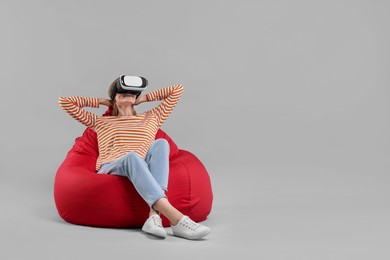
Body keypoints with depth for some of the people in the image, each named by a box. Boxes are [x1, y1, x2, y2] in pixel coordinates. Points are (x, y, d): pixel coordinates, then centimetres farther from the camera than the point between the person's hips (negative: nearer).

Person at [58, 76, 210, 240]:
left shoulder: (152, 117, 30)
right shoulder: (100, 122, 27)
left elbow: (177, 89, 33)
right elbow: (65, 102, 27)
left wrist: (145, 98, 34)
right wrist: (101, 101, 30)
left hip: (142, 169, 2)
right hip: (110, 171, -2)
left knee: (160, 143, -29)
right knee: (132, 156, -38)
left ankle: (154, 216, -49)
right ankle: (177, 220, -57)